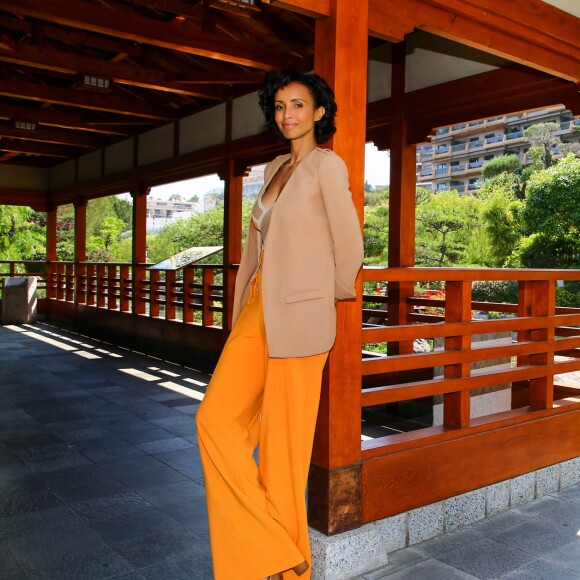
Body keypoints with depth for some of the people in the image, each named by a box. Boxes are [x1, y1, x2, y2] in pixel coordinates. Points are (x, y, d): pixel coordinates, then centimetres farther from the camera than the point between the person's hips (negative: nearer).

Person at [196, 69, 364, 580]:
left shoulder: (327, 164, -6)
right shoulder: (274, 169, 18)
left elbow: (348, 242, -7)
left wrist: (332, 291, 8)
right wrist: (244, 303, 17)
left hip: (299, 311, -8)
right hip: (259, 306, 8)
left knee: (284, 433, 0)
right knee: (218, 415, 2)